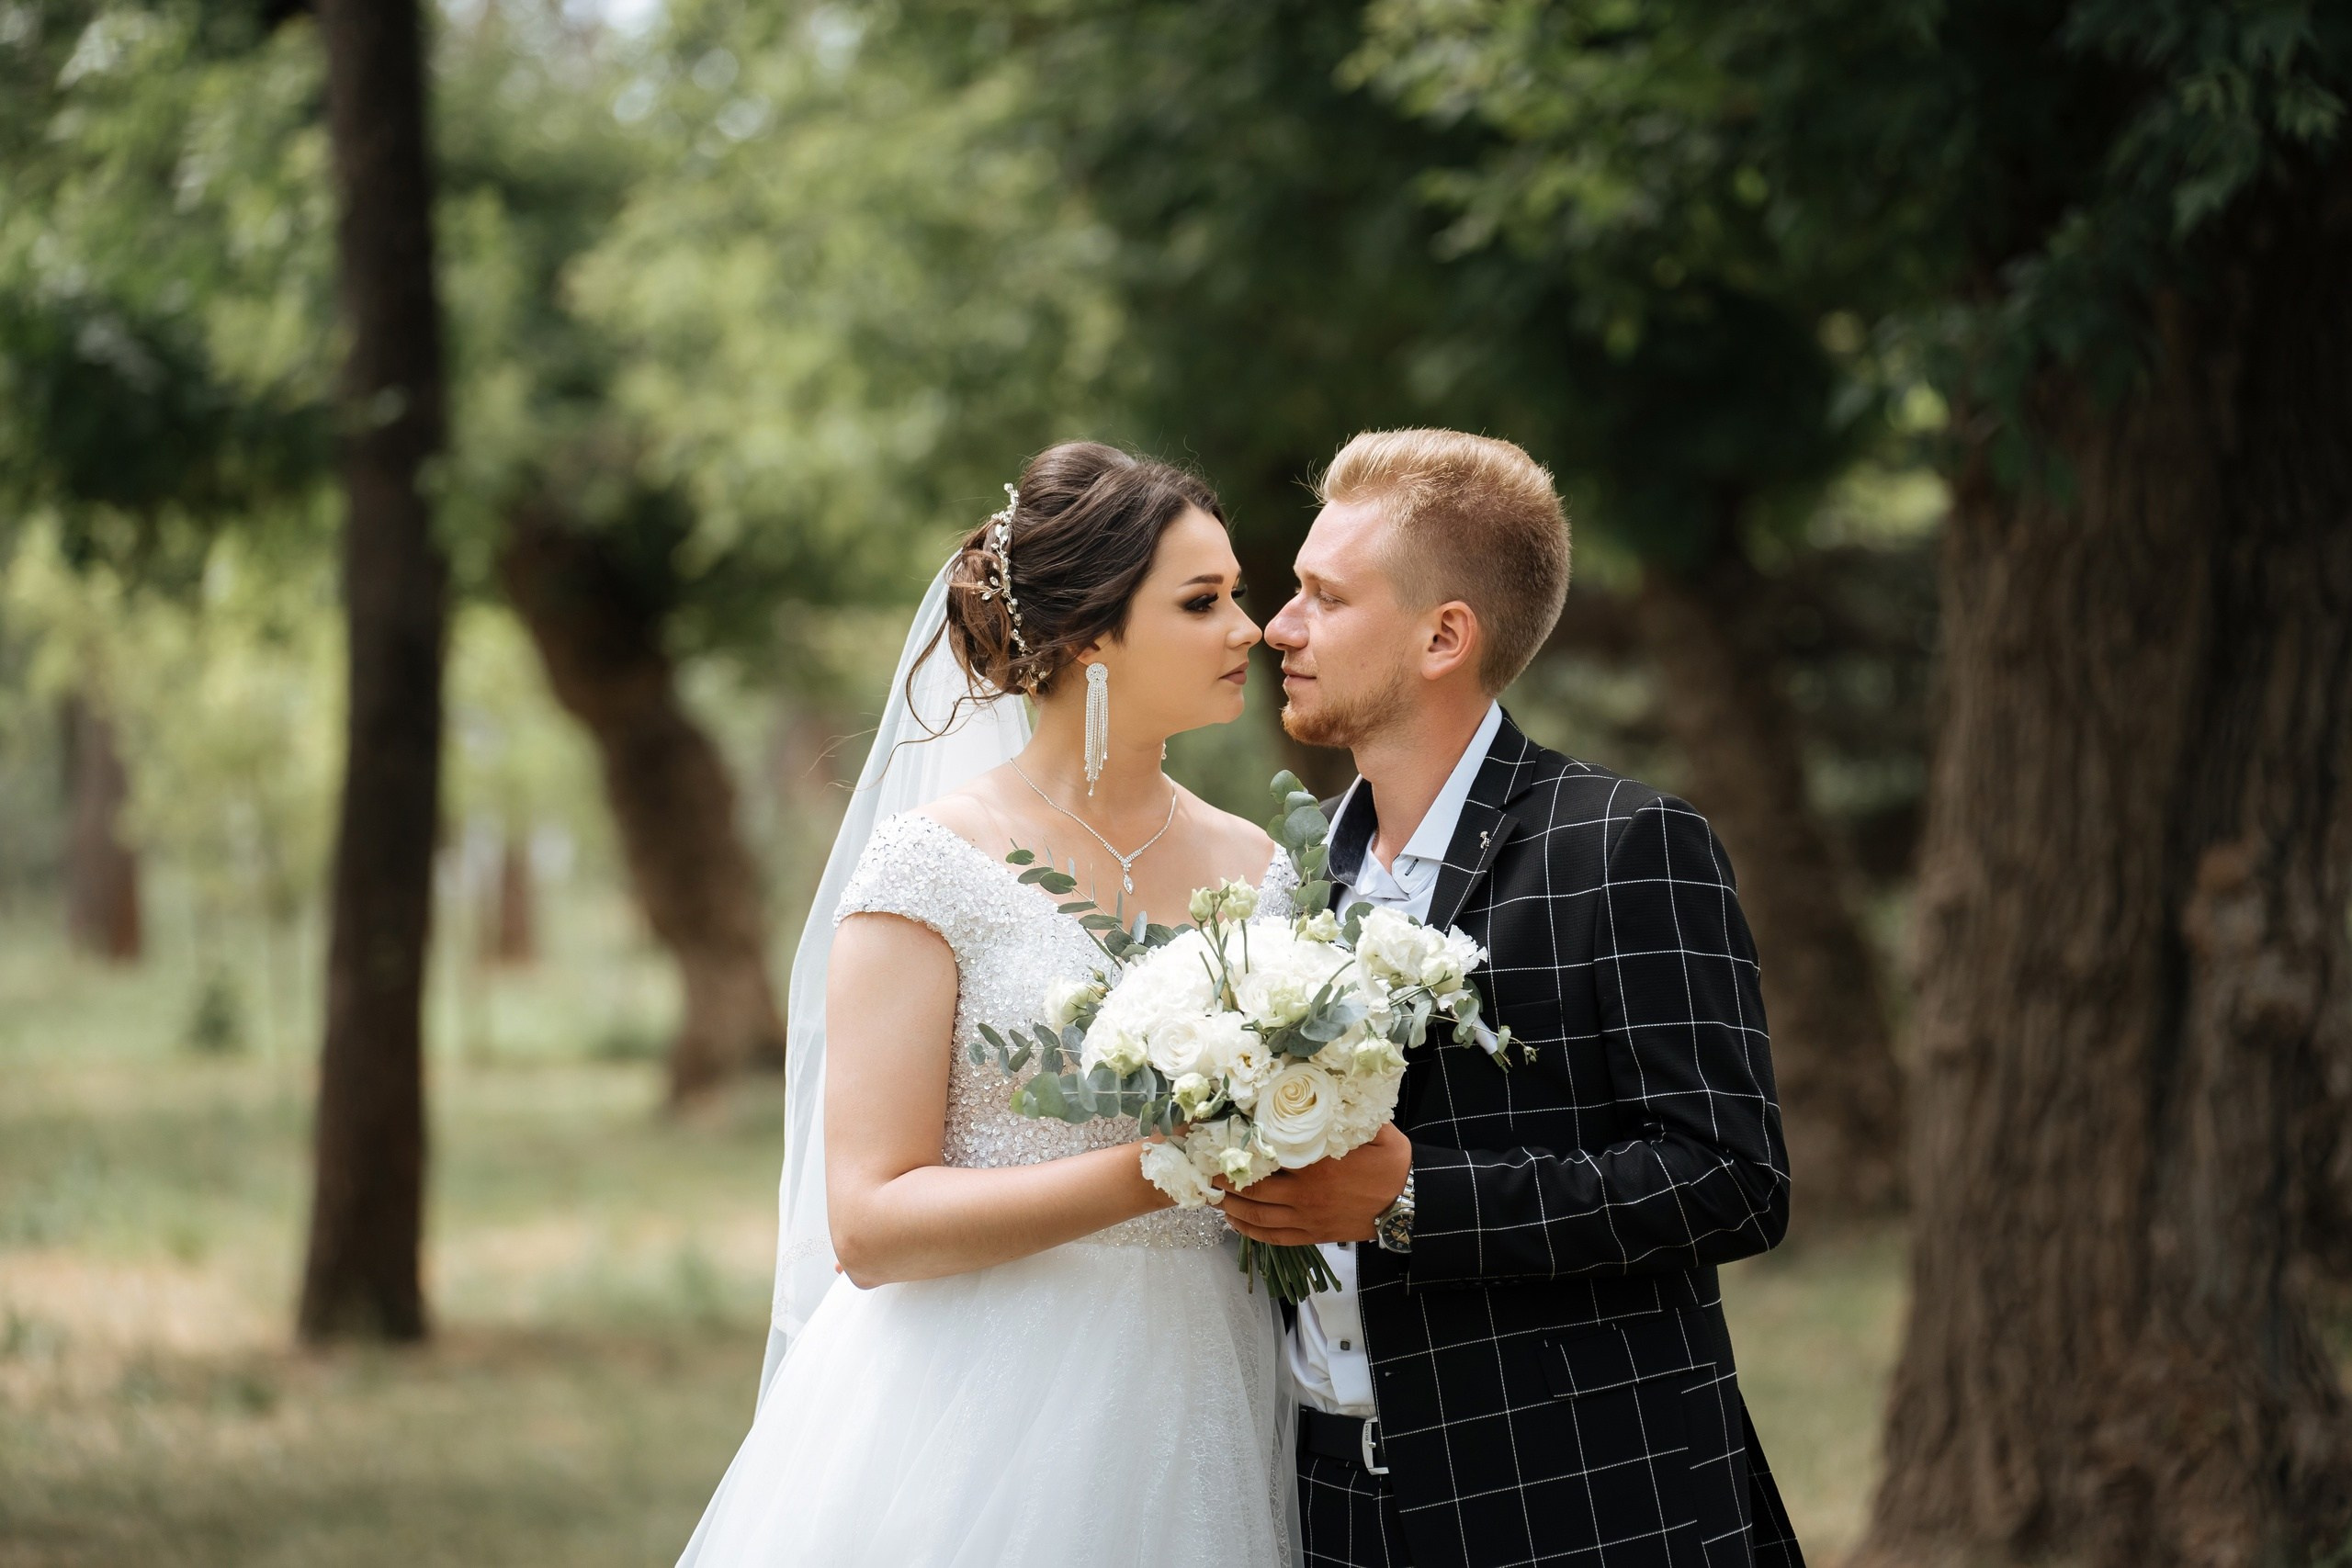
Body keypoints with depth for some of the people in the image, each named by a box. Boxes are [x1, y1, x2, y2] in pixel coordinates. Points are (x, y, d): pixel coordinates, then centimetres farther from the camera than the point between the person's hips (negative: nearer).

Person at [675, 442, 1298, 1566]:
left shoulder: (1256, 871, 9)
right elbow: (870, 1223, -13)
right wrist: (1161, 1170, -21)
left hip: (1194, 1426, 5)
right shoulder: (932, 864, -7)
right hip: (989, 1423, -5)